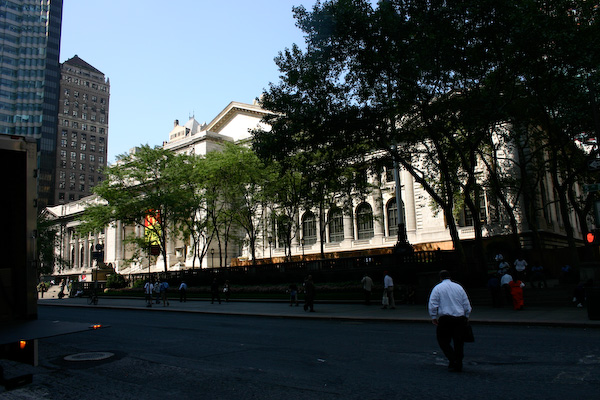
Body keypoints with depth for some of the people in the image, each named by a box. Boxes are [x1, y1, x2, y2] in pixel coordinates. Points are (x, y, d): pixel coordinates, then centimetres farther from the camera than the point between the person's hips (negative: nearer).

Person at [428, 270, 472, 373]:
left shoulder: (438, 288, 1)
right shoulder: (459, 287, 11)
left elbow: (432, 304, -6)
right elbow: (467, 304, 13)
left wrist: (433, 317, 3)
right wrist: (466, 317, 22)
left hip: (445, 319, -3)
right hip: (460, 318, 4)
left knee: (443, 341, 9)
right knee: (459, 342, 10)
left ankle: (453, 360, -6)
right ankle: (458, 365, 14)